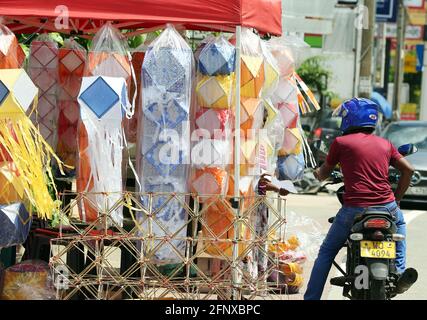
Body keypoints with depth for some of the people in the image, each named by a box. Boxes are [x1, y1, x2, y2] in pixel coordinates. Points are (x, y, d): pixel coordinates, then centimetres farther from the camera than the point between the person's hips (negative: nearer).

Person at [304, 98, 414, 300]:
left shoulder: (341, 142, 4)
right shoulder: (385, 144, 13)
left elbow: (323, 173, 15)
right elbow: (408, 170, 11)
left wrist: (318, 174, 38)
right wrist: (397, 198, 21)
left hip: (354, 208, -3)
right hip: (386, 206, 3)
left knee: (327, 251, 13)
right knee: (399, 223, 37)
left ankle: (311, 298, 8)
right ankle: (399, 270, 19)